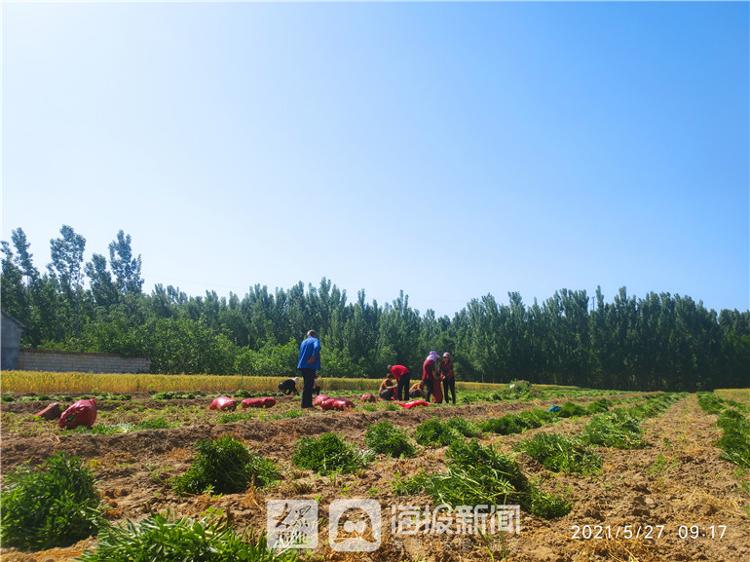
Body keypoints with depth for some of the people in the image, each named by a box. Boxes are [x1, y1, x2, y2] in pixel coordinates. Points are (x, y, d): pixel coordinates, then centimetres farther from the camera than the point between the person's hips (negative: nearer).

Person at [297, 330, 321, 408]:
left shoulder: (303, 342, 22)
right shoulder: (315, 340, 0)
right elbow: (316, 347, -24)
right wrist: (313, 357, -21)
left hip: (302, 366, 7)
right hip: (310, 366, -7)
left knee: (307, 385, 14)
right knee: (308, 385, -5)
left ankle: (308, 403, 17)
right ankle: (305, 404, -5)